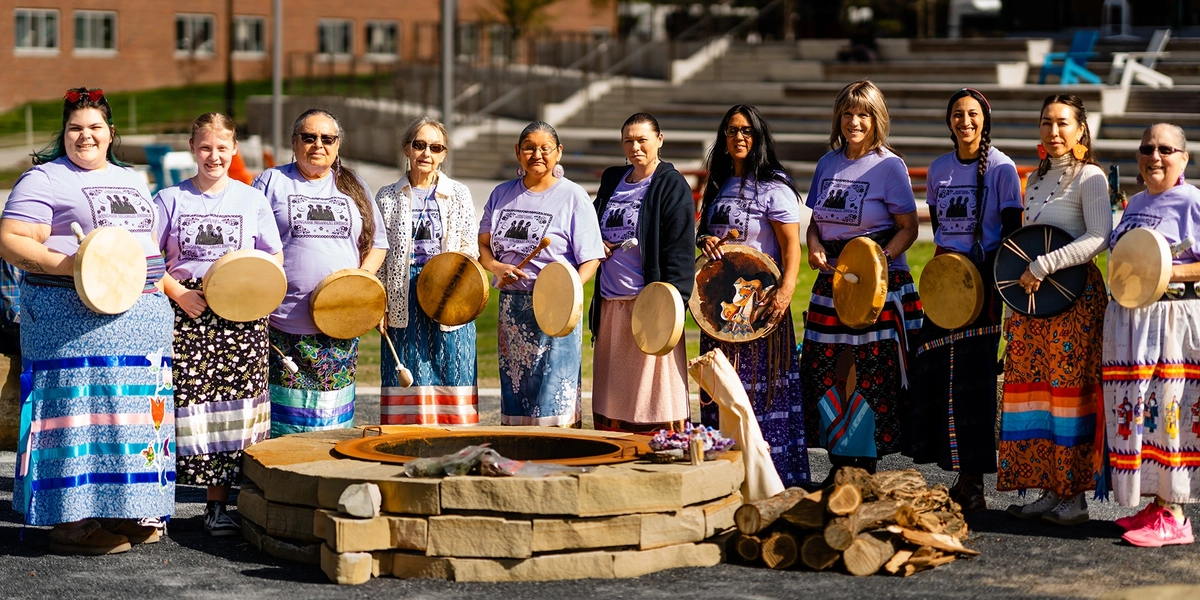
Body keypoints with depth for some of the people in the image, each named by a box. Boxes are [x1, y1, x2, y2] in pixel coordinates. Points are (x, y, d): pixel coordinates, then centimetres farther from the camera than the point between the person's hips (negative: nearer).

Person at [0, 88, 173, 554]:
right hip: (76, 317, -7)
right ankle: (72, 522, -4)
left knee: (135, 409, 9)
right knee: (81, 410, -9)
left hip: (141, 316, 7)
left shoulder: (131, 180, 20)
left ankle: (125, 512, 18)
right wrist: (68, 265, -24)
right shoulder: (44, 180, -3)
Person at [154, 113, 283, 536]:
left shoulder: (253, 200, 10)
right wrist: (178, 292, -9)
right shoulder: (170, 199, 8)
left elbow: (275, 259, 11)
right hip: (185, 312, -1)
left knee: (234, 402, -3)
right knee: (185, 401, -9)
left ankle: (217, 504, 4)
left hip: (240, 318, 1)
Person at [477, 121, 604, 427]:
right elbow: (483, 245, 16)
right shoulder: (502, 194, 12)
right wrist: (497, 267, -7)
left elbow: (590, 259, -6)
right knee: (515, 398, 7)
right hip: (511, 308, 5)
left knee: (555, 401, -8)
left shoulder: (573, 196, -2)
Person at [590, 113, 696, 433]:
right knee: (612, 399, 8)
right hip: (611, 304, 6)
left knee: (654, 391, -5)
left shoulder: (672, 185, -4)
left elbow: (679, 250, -10)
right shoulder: (612, 179, 16)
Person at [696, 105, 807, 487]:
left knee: (762, 386, -7)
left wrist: (785, 290, -30)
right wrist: (704, 241, 1)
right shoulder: (719, 186, 15)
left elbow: (791, 245, -15)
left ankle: (772, 476, -3)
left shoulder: (773, 187, -8)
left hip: (761, 303, -7)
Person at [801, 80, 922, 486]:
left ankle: (867, 464, 5)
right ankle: (839, 463, 15)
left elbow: (908, 228, -6)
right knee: (825, 371, 4)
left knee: (873, 374, -4)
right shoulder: (828, 163, 11)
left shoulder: (889, 165, -5)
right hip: (830, 282, 5)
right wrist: (814, 245, -2)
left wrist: (878, 260, -20)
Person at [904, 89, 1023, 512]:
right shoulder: (939, 169, 9)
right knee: (936, 369, 2)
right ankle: (961, 478, 11)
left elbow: (1012, 230, -8)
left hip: (983, 279, -5)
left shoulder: (1001, 168, -6)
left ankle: (973, 484, -2)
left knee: (973, 373, -7)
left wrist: (990, 275, -15)